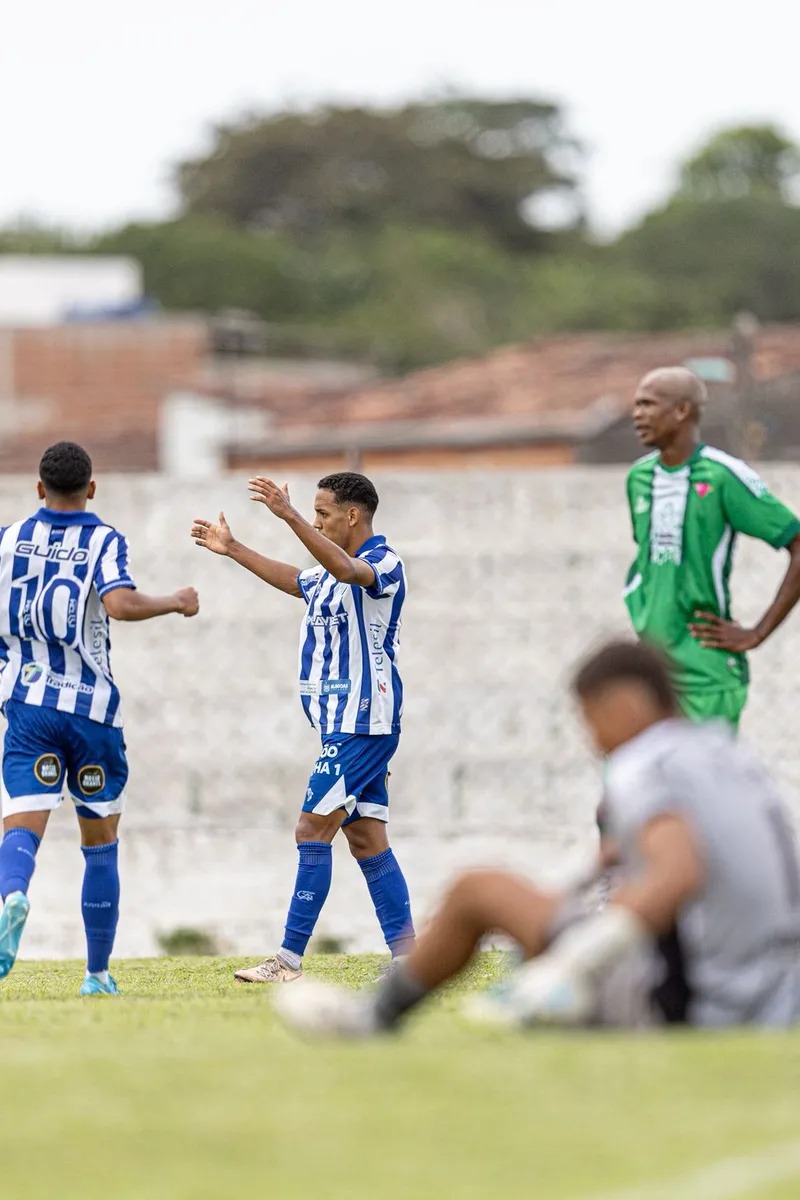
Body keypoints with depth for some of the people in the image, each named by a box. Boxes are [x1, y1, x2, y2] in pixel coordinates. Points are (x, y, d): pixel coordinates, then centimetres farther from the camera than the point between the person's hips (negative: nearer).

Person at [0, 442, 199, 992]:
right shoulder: (104, 540, -5)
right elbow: (121, 603, -22)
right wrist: (176, 602, -7)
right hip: (94, 707, -1)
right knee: (101, 843, 13)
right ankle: (98, 976, 16)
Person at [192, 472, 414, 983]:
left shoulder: (384, 563, -12)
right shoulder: (331, 574, 17)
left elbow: (347, 569, -35)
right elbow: (295, 580, 39)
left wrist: (289, 516, -43)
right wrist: (233, 550, 43)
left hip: (363, 722, -10)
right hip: (345, 725, 10)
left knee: (313, 830, -12)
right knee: (367, 841, 6)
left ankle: (290, 960, -13)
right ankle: (407, 957, 5)